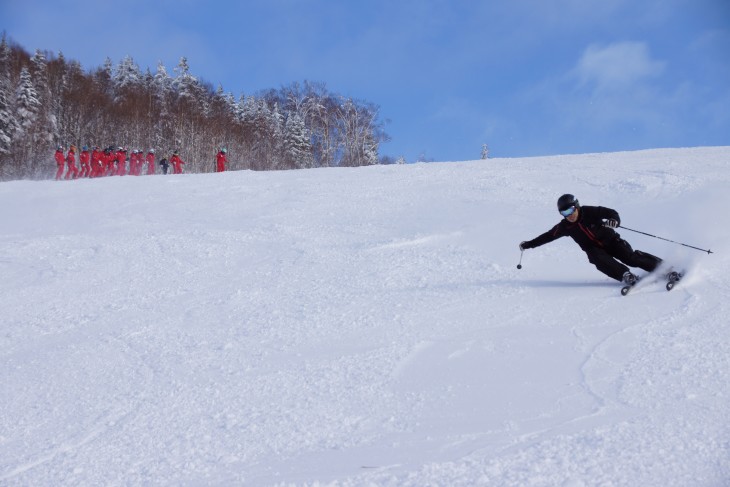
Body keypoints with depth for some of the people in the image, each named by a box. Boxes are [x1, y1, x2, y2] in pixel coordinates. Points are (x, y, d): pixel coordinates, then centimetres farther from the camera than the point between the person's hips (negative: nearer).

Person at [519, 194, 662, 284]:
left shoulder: (590, 212, -14)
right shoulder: (565, 227, -3)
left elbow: (612, 213, -13)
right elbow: (548, 236, 8)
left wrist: (613, 221, -37)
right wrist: (529, 244, 9)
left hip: (611, 241, -2)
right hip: (595, 250, 2)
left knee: (631, 258, -21)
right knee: (599, 260, -32)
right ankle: (626, 275, -34)